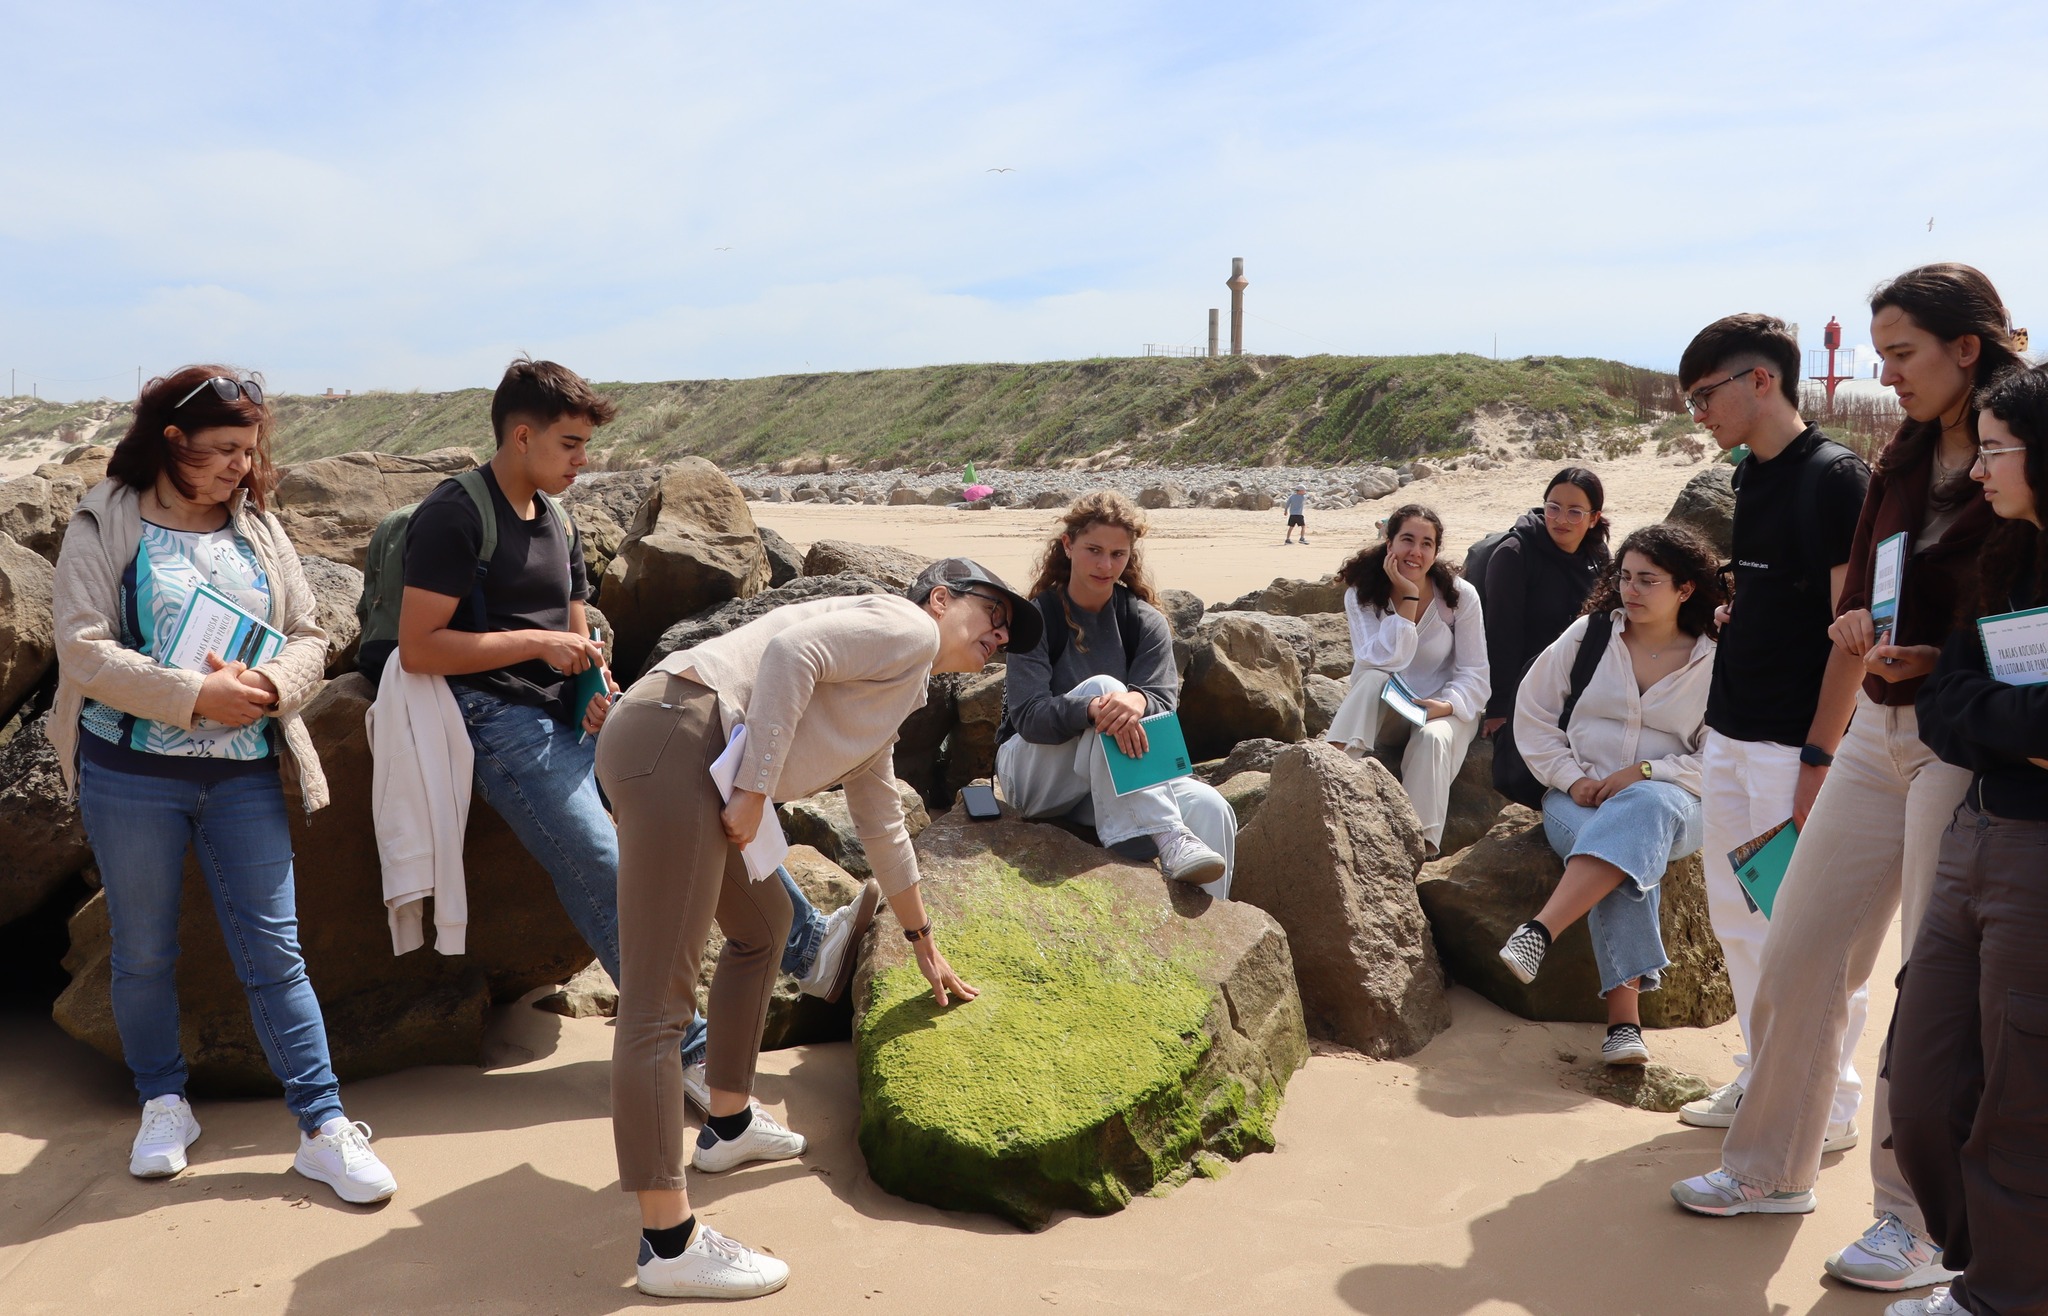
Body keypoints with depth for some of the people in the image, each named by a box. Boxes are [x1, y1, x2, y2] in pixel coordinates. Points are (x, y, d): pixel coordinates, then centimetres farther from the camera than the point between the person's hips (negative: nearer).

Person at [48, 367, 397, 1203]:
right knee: (144, 952, 12)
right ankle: (163, 1104, 32)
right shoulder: (107, 526, -4)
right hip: (132, 772, -2)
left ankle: (323, 1129, 6)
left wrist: (275, 685, -15)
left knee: (274, 951, 1)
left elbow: (308, 637, 6)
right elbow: (84, 650, -12)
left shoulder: (259, 528, 8)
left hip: (244, 773, 2)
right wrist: (196, 696, -21)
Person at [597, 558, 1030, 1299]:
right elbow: (789, 651, -15)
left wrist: (924, 944, 46)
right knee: (659, 1001, -11)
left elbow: (882, 827, 39)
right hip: (674, 739, -11)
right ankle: (669, 1245, -9)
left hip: (696, 763, 11)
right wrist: (755, 791, -17)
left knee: (761, 922, 28)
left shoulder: (892, 700, 30)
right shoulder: (907, 627, 2)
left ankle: (728, 1124, 39)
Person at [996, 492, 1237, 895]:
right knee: (1102, 685, -32)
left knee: (1210, 808, -27)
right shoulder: (1037, 618, -8)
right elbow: (1028, 715, -20)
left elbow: (1164, 702, -12)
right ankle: (1168, 837, -43)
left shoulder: (1146, 623, 2)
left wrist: (1137, 702, -38)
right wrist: (1093, 708, -40)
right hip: (1034, 776, -3)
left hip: (1121, 783, 3)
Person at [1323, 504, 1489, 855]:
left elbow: (1474, 675, -8)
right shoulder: (1361, 595, -7)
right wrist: (1408, 598, -24)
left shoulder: (1460, 596, -7)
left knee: (1432, 739, -34)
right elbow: (1382, 662, -21)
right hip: (1384, 716, 1)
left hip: (1445, 711, 0)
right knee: (1372, 679, -32)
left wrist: (1445, 705, -28)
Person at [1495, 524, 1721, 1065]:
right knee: (1614, 848, -35)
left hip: (1670, 800, -1)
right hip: (1580, 797, 1)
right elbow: (1532, 715, 9)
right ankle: (1624, 1017, -44)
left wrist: (1645, 771, -14)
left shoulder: (1712, 664, 5)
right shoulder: (1588, 634, 8)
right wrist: (1572, 778, -5)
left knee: (1644, 810, -39)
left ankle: (1537, 933, -50)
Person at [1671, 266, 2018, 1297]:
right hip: (1879, 733, 7)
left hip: (1969, 748, -7)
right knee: (1796, 954, 10)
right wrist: (1854, 627, -5)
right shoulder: (1903, 462, 11)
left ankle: (1926, 1223, 18)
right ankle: (1772, 1167, 26)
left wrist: (1937, 659, -23)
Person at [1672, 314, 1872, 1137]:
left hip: (1793, 743, -8)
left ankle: (1830, 1102, 15)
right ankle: (1762, 1076, 29)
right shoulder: (1751, 476, 12)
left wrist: (1819, 760, -19)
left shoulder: (1835, 478, -13)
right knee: (1737, 917, 15)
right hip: (1729, 732, 8)